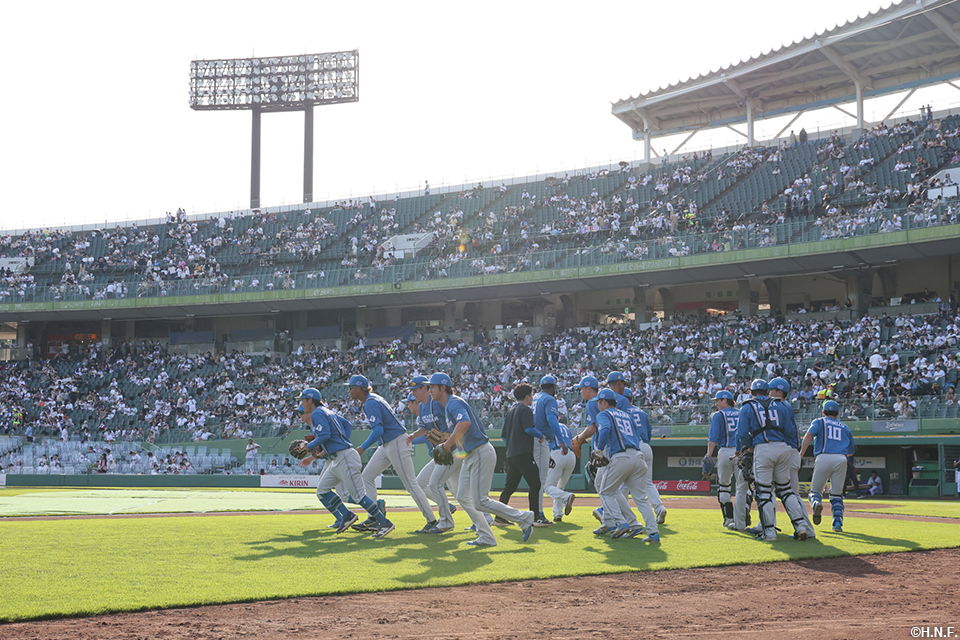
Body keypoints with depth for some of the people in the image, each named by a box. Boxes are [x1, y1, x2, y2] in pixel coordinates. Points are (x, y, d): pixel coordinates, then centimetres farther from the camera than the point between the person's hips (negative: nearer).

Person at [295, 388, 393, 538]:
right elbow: (347, 424, 23)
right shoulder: (327, 412, 20)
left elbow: (324, 435, -21)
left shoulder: (317, 414, -9)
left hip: (345, 457, -11)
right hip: (336, 460, 11)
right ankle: (346, 515, 9)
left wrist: (308, 447, -8)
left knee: (358, 494, -10)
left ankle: (384, 523, -6)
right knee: (322, 489, 12)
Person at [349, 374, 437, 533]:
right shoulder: (371, 399, 13)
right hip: (386, 446, 11)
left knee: (410, 484, -7)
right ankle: (373, 520, 8)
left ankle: (432, 521, 0)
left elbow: (378, 430, -27)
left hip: (397, 444, -11)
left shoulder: (371, 403, -18)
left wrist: (362, 448, -23)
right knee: (367, 476, 8)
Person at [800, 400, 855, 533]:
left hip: (823, 458, -2)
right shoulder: (845, 427, 25)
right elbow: (850, 452, 24)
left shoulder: (819, 422, 16)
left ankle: (816, 503, -27)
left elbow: (809, 435, -6)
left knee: (815, 490, 7)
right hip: (841, 459, 2)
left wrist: (801, 455, -15)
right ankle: (838, 522, -7)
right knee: (836, 494, 10)